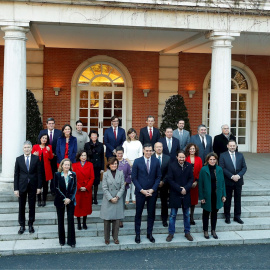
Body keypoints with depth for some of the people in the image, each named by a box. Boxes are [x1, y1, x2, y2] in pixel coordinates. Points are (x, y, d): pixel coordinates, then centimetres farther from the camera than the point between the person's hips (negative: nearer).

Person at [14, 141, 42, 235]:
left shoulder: (36, 158, -1)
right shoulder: (19, 159, 0)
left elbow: (39, 173, 0)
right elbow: (16, 174, 0)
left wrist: (39, 186, -4)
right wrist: (16, 189, -5)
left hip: (32, 186, 0)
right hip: (22, 186, 0)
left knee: (32, 206, 8)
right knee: (21, 206, 6)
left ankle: (31, 224, 21)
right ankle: (22, 225, 17)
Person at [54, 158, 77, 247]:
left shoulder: (73, 175, 2)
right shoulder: (57, 174, -1)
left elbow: (75, 188, 1)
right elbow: (57, 188, -4)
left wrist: (70, 198, -11)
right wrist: (64, 199, -10)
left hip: (70, 200, 0)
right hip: (60, 200, 0)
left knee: (71, 220, -1)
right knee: (61, 220, 7)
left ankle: (71, 241, 7)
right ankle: (62, 240, 19)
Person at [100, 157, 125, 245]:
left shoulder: (121, 173, 4)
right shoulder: (105, 174, 0)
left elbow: (122, 187, 1)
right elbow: (104, 188, -4)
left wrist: (117, 197, -9)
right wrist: (111, 198, -11)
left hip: (118, 200, 1)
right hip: (108, 200, -1)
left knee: (117, 219, 4)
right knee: (107, 219, 2)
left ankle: (115, 238, 16)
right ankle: (107, 238, 15)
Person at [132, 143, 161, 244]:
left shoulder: (156, 161, 0)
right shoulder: (137, 161, -5)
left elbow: (158, 176, 3)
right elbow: (134, 178, -3)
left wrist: (153, 189, -8)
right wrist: (142, 190, -11)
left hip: (152, 192, 2)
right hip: (140, 192, -2)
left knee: (151, 214, 9)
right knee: (138, 214, 6)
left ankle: (149, 234, 22)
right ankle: (137, 234, 18)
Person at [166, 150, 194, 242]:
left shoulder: (189, 166, 0)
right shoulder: (172, 165, -8)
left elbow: (191, 179, 1)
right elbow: (170, 180, -10)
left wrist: (186, 188, -14)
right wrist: (179, 189, -16)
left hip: (186, 194, 3)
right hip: (175, 194, -3)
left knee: (187, 214, 12)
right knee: (173, 215, 5)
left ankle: (187, 232, 25)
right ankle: (171, 233, 16)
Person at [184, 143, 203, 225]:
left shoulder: (199, 159, 6)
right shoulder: (185, 159, -3)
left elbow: (200, 171, 4)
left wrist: (196, 181, -7)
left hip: (195, 183, 3)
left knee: (194, 199, 8)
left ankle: (192, 217, 18)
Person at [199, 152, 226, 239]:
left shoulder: (219, 169, 1)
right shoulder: (203, 170, -9)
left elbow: (222, 182, 5)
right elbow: (200, 184, -7)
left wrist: (223, 195, 3)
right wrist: (201, 197, -10)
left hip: (216, 195, 3)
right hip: (207, 195, -3)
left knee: (214, 213, 13)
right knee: (206, 213, 10)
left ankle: (213, 230, 26)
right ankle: (205, 231, 21)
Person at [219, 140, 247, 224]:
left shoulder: (240, 155, 7)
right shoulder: (223, 155, -3)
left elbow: (244, 167, 3)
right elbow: (222, 168, -11)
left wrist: (238, 175, -14)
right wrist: (232, 176, -18)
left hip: (238, 181, 3)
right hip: (228, 182, -3)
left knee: (238, 199, 9)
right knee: (227, 200, 6)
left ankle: (237, 216, 20)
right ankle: (227, 217, 17)